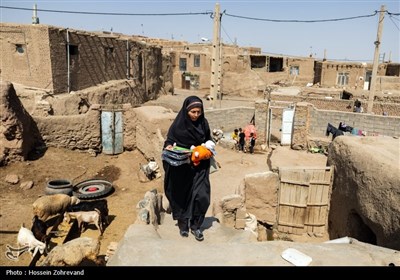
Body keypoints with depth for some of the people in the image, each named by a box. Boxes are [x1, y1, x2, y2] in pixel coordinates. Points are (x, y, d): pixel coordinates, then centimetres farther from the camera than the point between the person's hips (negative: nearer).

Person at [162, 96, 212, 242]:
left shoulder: (203, 123, -1)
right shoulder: (178, 124, -9)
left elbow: (208, 142, 11)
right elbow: (169, 140, -3)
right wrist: (169, 146, -25)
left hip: (199, 167, 2)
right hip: (182, 168, -1)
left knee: (201, 196, -7)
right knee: (182, 196, 9)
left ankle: (196, 226, 13)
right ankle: (183, 224, 29)